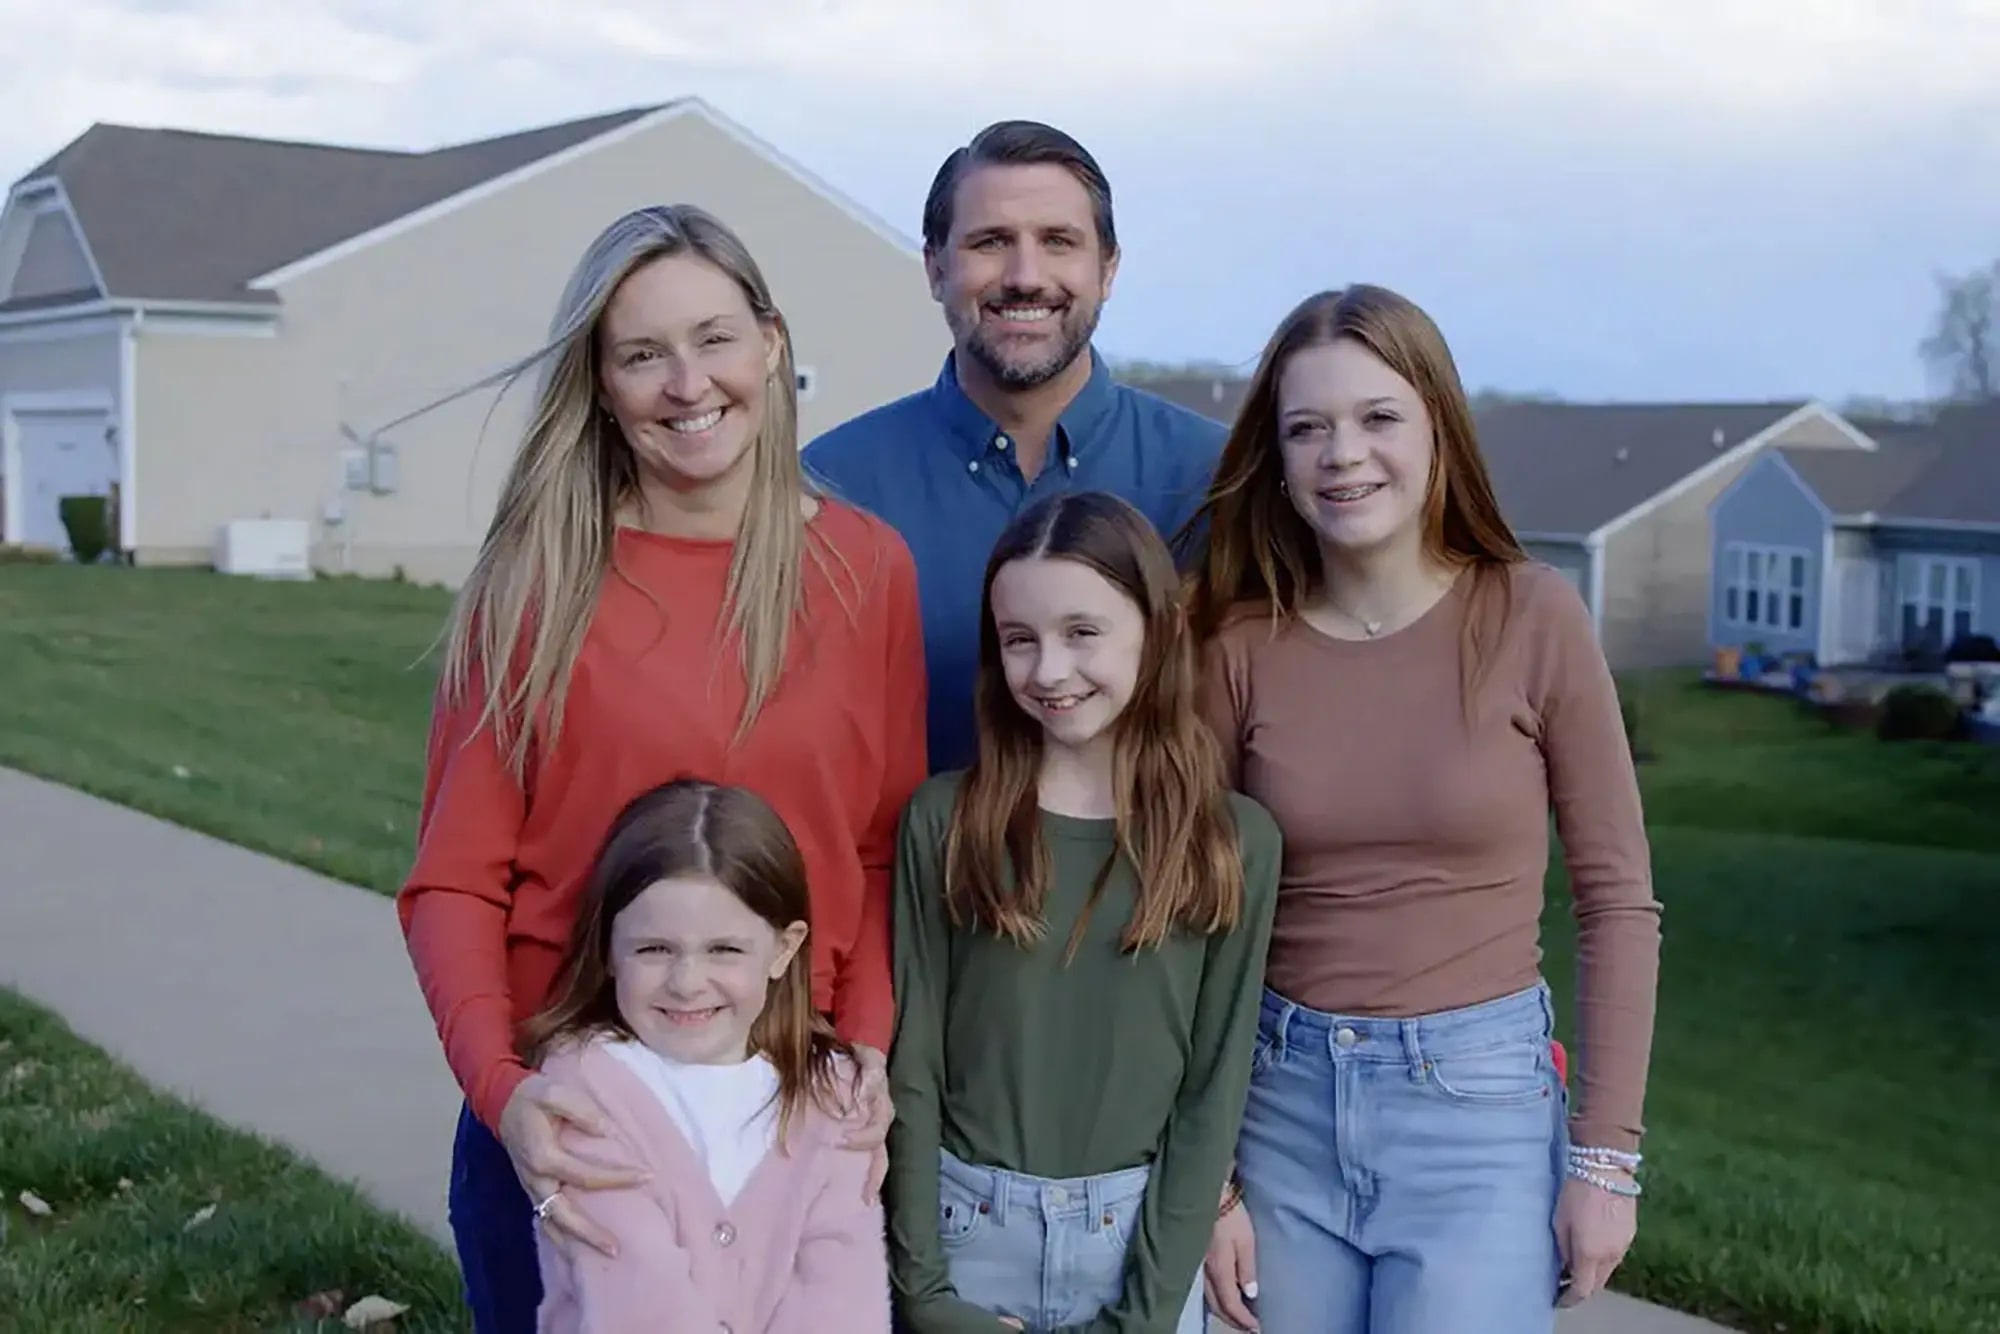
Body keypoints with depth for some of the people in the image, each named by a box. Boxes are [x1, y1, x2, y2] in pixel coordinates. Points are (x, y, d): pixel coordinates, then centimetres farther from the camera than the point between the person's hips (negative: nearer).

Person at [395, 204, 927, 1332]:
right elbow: (456, 879, -6)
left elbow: (887, 848, 2)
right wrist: (499, 1087, -20)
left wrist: (867, 1046, -12)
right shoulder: (536, 581, -5)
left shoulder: (870, 566, -1)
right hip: (568, 1122, -1)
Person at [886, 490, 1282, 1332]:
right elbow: (913, 1065, -4)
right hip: (966, 1224, 0)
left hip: (1138, 1233, 0)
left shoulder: (1236, 843, -4)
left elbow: (1213, 1090, -4)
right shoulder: (944, 821, -5)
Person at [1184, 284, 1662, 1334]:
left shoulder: (1532, 616, -8)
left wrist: (1605, 1155, -4)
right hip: (1281, 1102, 2)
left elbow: (1617, 898, -3)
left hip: (1479, 1102, -2)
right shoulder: (1238, 643, -4)